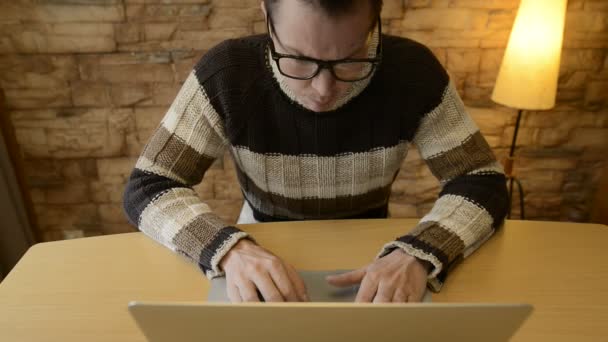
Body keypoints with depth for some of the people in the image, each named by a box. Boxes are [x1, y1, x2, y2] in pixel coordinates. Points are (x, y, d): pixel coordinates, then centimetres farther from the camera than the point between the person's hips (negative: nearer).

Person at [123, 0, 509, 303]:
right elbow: (147, 189, -14)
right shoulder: (227, 71, -18)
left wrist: (418, 254, -28)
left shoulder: (413, 70, -16)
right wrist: (230, 248, -31)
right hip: (262, 253, -1)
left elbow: (483, 182, -10)